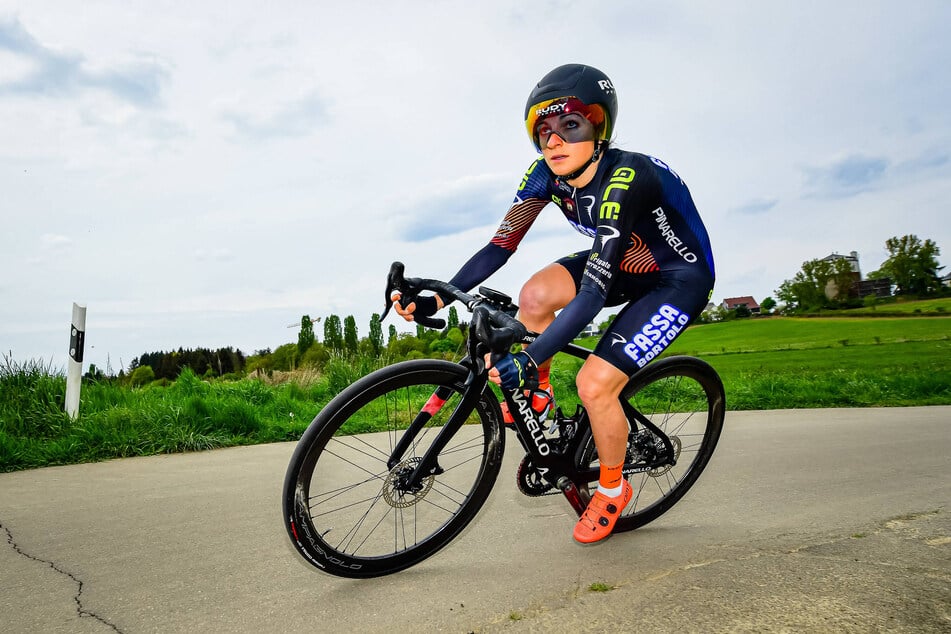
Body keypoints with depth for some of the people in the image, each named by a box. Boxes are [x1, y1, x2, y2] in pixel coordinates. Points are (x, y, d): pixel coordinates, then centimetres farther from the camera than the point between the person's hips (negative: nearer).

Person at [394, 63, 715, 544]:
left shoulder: (624, 181, -35)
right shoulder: (548, 174, -14)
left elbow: (594, 292, -41)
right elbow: (500, 244, -17)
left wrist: (529, 360, -47)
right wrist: (434, 300, -27)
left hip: (679, 278, -6)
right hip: (624, 262, 6)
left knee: (594, 385, -18)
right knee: (534, 297, -20)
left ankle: (613, 488, 11)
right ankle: (537, 397, 8)